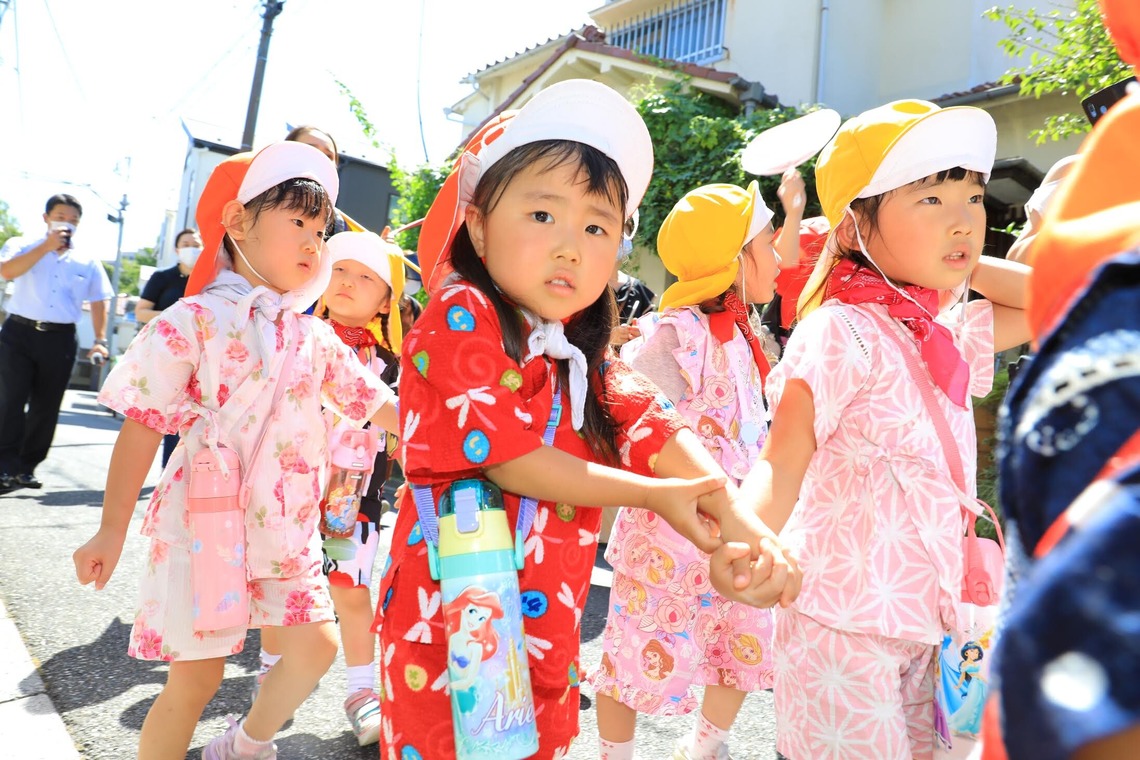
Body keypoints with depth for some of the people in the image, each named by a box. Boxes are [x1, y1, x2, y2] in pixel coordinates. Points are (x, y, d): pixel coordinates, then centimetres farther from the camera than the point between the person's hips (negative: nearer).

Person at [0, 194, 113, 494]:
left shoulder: (88, 262, 10)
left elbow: (98, 302, 11)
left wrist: (100, 340, 2)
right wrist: (47, 245, -14)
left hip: (60, 339, 2)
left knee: (46, 408, 6)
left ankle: (27, 467, 18)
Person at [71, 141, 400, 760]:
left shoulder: (316, 338, 8)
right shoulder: (196, 319, -8)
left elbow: (378, 404, 11)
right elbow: (143, 425, -8)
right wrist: (113, 530, -8)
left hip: (287, 533, 6)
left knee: (314, 647, 10)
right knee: (196, 676, 2)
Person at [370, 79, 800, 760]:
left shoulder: (584, 353, 8)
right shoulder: (461, 318, -14)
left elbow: (653, 428, -4)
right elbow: (504, 455, -20)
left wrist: (742, 525, -22)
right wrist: (651, 494, -14)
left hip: (549, 636, 7)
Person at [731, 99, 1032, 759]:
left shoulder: (952, 333, 8)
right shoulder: (840, 332, -17)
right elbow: (782, 463, -22)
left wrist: (965, 266, 6)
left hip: (923, 622, 8)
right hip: (845, 617, -8)